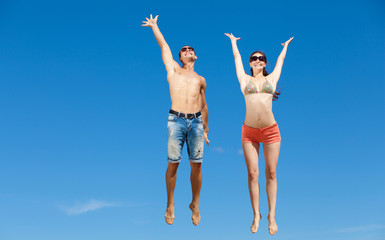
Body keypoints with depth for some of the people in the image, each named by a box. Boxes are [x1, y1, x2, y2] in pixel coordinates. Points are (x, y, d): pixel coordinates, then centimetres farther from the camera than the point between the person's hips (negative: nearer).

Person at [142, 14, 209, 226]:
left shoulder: (201, 80, 22)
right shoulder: (173, 70, 16)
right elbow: (163, 45, 19)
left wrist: (205, 129, 22)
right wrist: (154, 25, 29)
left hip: (196, 122, 2)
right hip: (176, 120, -2)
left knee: (196, 164, 1)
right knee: (173, 163, 0)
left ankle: (195, 204, 16)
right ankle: (170, 204, 14)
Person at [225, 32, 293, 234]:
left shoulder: (271, 79, 12)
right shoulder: (245, 80, 11)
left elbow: (280, 60, 30)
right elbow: (236, 57, 26)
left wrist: (285, 46, 46)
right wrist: (233, 41, 41)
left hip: (271, 130, 0)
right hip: (249, 132, 0)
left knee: (271, 174, 3)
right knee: (252, 174, 1)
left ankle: (272, 216, 13)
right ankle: (256, 215, 14)